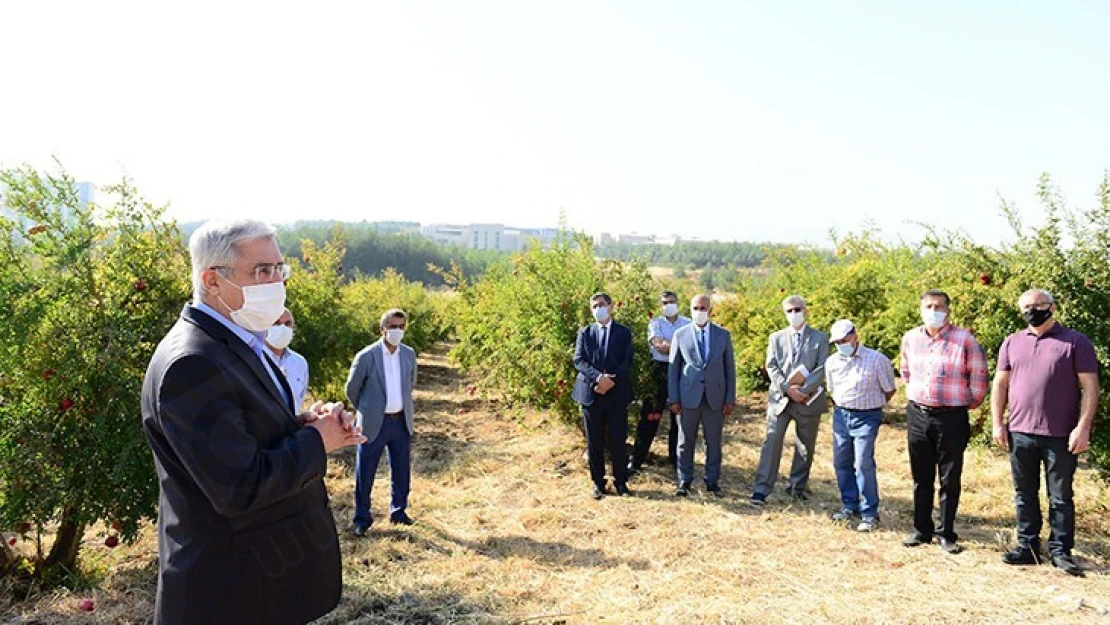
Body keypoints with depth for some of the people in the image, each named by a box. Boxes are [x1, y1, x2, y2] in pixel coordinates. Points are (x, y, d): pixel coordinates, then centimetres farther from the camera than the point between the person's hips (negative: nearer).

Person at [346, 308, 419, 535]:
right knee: (364, 474, 5)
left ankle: (398, 511, 31)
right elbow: (352, 389, 0)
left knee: (402, 471, 14)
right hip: (375, 424, -4)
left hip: (402, 422, 4)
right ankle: (362, 519, 19)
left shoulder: (409, 354, 1)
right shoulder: (366, 356, -13)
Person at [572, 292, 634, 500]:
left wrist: (610, 380, -16)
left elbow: (627, 362, -1)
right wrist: (598, 377, -18)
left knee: (618, 440, 2)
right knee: (594, 442, 6)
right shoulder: (585, 333, 9)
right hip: (591, 393, 1)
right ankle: (598, 483, 17)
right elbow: (578, 360, -2)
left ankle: (621, 481, 16)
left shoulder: (624, 332, 7)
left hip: (617, 393, -1)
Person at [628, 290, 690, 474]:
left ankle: (676, 457, 25)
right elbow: (660, 347, -12)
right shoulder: (655, 323, 2)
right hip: (660, 371, -2)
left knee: (679, 416, 10)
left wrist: (668, 346, -12)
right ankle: (636, 460, 4)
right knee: (649, 417, -2)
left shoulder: (688, 324, 9)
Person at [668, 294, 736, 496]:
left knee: (713, 443, 7)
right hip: (688, 396, 0)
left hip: (715, 397, 1)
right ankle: (684, 481, 17)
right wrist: (673, 399, -3)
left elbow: (729, 368, 6)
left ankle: (712, 481, 20)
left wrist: (730, 399, 1)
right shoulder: (680, 334, 3)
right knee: (685, 442, 6)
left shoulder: (723, 335, 5)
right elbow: (673, 368, 3)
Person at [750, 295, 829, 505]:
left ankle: (797, 487, 22)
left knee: (805, 446, 8)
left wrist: (804, 389, -16)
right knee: (772, 442, -6)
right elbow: (771, 367, 2)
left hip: (808, 399, 0)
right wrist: (787, 388, -14)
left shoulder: (820, 338, 5)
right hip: (780, 398, 0)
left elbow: (822, 369, -2)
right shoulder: (776, 338, 10)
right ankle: (762, 488, -6)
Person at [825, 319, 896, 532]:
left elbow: (889, 390, 1)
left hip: (866, 418, -5)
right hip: (841, 416, 5)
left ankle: (869, 513, 2)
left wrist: (871, 404, 10)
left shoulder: (877, 360, -11)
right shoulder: (832, 362, 5)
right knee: (841, 462, 8)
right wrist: (842, 406, 14)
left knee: (864, 465, -9)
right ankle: (849, 505, 23)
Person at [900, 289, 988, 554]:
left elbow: (979, 377, -2)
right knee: (921, 478, 12)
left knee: (950, 480, 5)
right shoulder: (910, 338, 5)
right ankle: (921, 530, 23)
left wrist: (969, 404, 5)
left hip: (951, 418, -4)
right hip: (917, 415, 4)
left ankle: (946, 535, 16)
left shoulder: (964, 339, -9)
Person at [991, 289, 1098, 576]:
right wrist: (997, 423, 4)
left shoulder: (1075, 342, -2)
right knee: (1024, 494, 11)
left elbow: (1090, 387, -5)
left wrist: (1083, 428, -12)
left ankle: (1060, 551, 17)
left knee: (1060, 496, 6)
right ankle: (1028, 546, 21)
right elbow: (1000, 384, 11)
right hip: (1020, 433, 4)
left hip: (1061, 436, -3)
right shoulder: (1012, 343, 9)